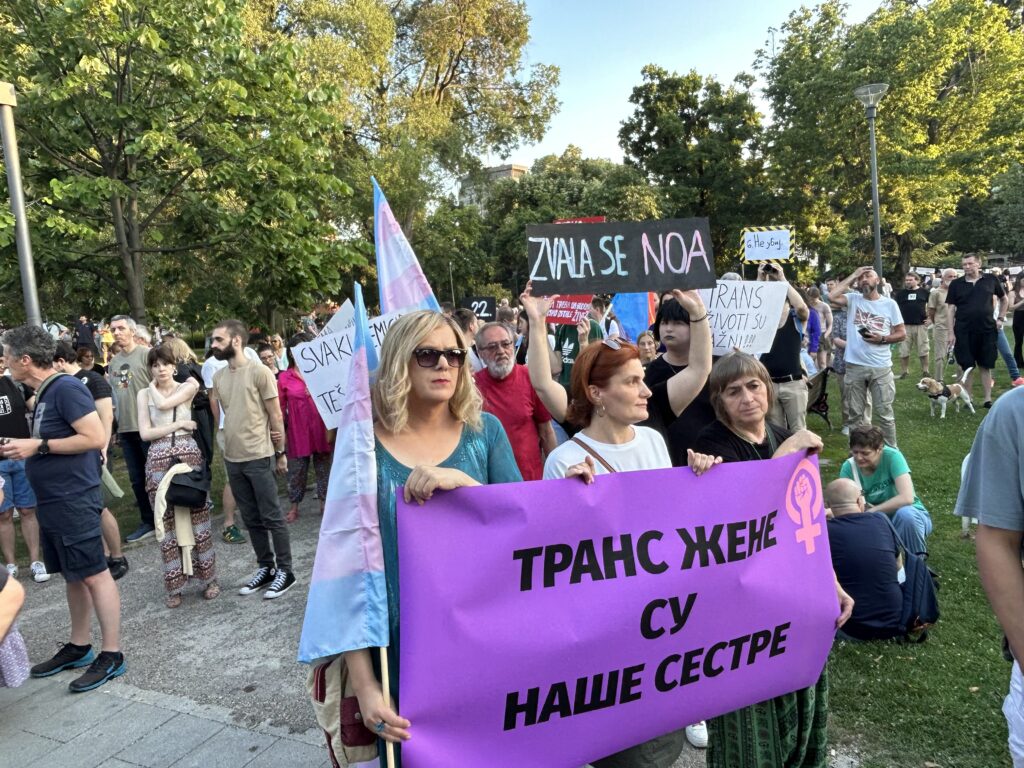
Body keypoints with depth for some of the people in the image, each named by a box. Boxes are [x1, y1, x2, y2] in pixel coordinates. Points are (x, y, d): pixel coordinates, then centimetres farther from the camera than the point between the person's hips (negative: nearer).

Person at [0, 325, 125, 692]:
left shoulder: (66, 388, -16)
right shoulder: (44, 393, 13)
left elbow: (95, 438, -22)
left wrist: (38, 445, -19)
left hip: (74, 501, -10)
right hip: (53, 502, 10)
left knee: (94, 575, -3)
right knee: (73, 576, 16)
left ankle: (111, 655, 5)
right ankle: (78, 647, 28)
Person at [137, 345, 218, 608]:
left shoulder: (188, 386, 6)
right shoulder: (144, 394, 9)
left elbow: (163, 403, -12)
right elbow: (145, 433, -1)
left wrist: (153, 387, 6)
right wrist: (179, 424, -6)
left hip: (188, 454, -1)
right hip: (159, 460, 1)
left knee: (197, 515, 4)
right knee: (167, 522, 5)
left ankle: (208, 578, 16)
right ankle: (174, 586, 16)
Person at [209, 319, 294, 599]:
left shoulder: (259, 372, -10)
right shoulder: (218, 377, 8)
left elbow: (275, 415, -7)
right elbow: (219, 414, 15)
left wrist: (280, 452, -5)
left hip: (259, 457, -6)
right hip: (232, 458, 6)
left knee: (272, 517, 1)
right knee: (251, 519, 14)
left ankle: (285, 570, 12)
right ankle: (265, 567, 26)